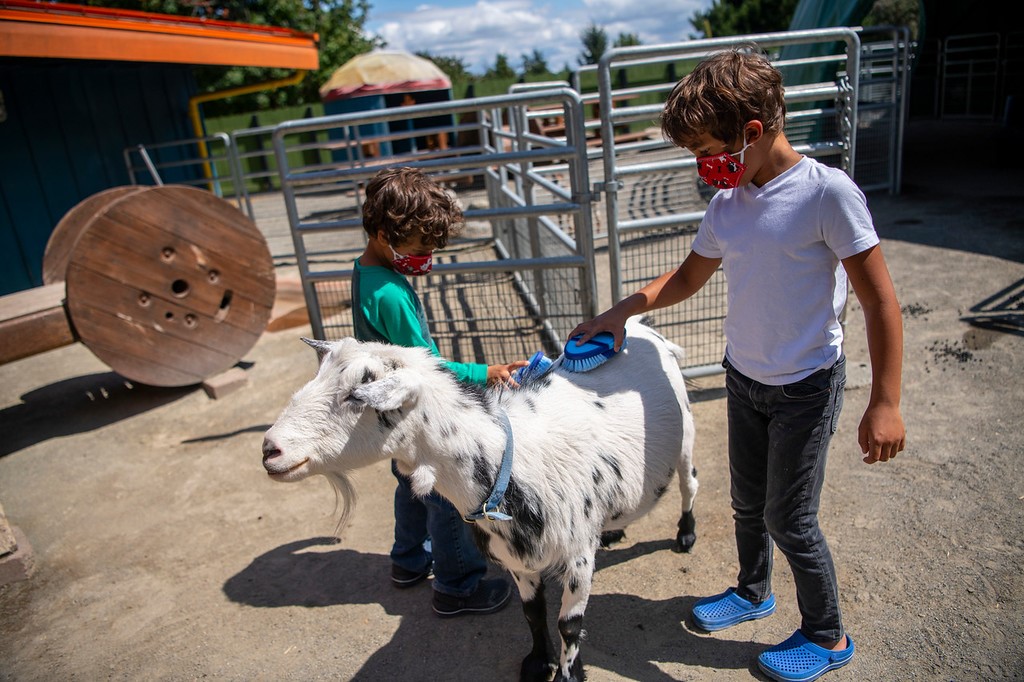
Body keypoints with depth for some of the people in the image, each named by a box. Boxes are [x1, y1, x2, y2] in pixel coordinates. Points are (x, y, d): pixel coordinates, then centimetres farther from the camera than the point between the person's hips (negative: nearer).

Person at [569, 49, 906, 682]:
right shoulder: (728, 203, -1)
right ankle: (753, 591, 47)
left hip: (807, 387, -6)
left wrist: (885, 404, -19)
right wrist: (623, 309, -2)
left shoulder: (828, 192, -20)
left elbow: (881, 302, -18)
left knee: (789, 519, 5)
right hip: (744, 378, 6)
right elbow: (688, 278, 12)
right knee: (748, 502, 20)